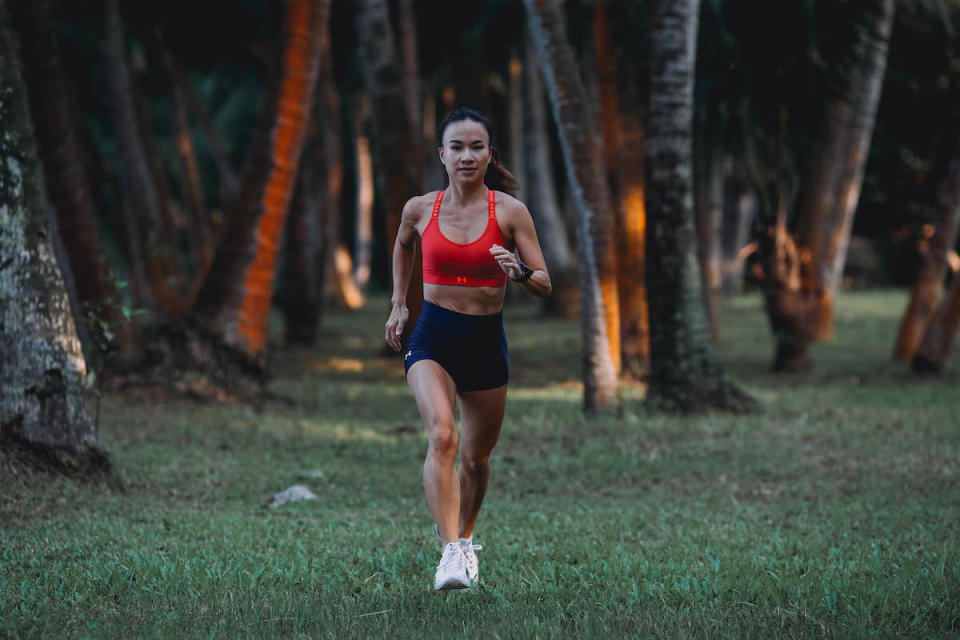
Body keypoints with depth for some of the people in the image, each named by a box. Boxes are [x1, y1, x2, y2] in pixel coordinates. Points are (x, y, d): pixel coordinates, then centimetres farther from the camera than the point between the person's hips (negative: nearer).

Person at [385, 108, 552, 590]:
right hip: (432, 338, -1)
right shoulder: (420, 209, -1)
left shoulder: (509, 211, -6)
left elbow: (544, 285, -6)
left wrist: (519, 272, -26)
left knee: (476, 457, 12)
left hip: (486, 340, 1)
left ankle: (465, 538, 40)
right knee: (441, 435, -25)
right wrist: (398, 304, 19)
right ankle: (449, 552, -29)